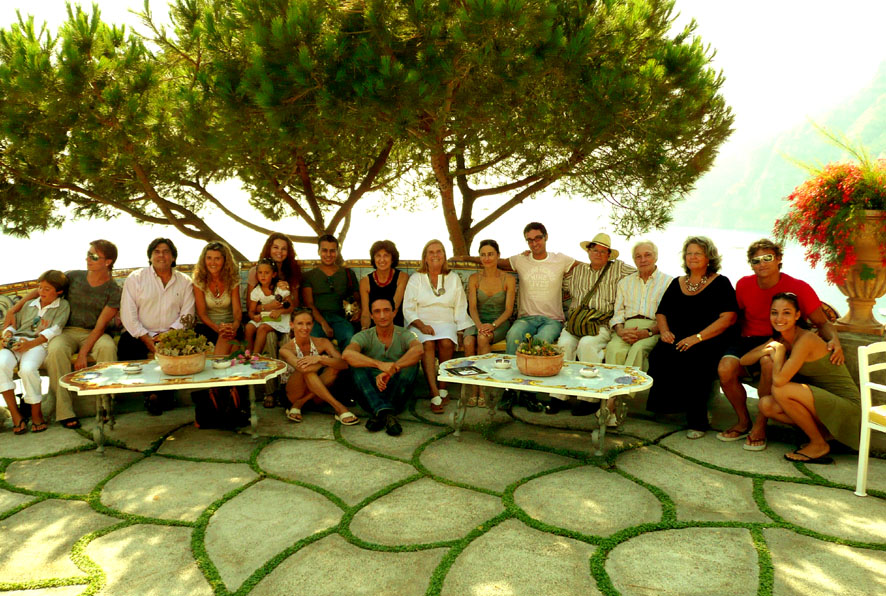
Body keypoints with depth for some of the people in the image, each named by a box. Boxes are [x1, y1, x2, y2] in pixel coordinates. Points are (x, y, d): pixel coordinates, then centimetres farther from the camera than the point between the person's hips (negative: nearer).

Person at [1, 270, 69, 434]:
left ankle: (36, 413, -15)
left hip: (39, 344, -4)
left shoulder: (62, 306, 11)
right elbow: (14, 324, 28)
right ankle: (15, 414, -21)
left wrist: (30, 344, -15)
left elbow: (54, 330, -2)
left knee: (27, 369, -35)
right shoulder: (29, 305, 29)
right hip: (16, 341, 5)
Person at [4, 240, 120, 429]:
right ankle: (64, 411, -28)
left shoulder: (114, 291, -5)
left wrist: (83, 352, -19)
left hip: (93, 334, -2)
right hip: (67, 331, 2)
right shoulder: (74, 277, 3)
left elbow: (100, 326, -10)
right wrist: (13, 309, 5)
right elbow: (39, 290, 13)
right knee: (56, 350, -33)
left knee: (108, 347, -36)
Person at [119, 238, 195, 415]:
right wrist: (147, 340, -14)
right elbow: (128, 315, -4)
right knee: (126, 346, -29)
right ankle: (150, 392, -10)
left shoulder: (184, 281, 10)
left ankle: (165, 389, -5)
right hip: (140, 334, 0)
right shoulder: (135, 278, 5)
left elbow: (187, 315, 2)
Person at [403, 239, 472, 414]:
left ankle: (443, 389, -19)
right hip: (421, 324, -1)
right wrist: (422, 326, -13)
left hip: (446, 323, 1)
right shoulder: (416, 278, 13)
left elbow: (460, 309, 13)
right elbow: (408, 309, 4)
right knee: (427, 344, -33)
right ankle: (435, 395, -36)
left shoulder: (454, 278, 17)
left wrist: (461, 331, -3)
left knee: (446, 342, -32)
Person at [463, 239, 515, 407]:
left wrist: (493, 325, -22)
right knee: (468, 342, -32)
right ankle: (474, 390, -23)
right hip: (478, 322, 2)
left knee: (483, 339, -35)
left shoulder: (509, 279, 0)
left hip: (500, 323, -2)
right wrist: (479, 325, -22)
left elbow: (509, 310, -5)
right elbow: (472, 307, -2)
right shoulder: (474, 278, 5)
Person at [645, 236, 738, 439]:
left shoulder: (720, 283, 5)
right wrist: (665, 331, 0)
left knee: (691, 358, -35)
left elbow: (728, 317, -7)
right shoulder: (677, 283, 21)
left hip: (708, 341, -4)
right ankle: (668, 405, -11)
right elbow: (661, 313, 23)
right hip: (677, 339, 4)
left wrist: (697, 337, -17)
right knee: (659, 354, -28)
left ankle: (697, 421, -20)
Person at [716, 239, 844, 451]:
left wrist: (834, 340, -22)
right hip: (750, 339, 3)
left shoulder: (799, 288, -7)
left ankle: (760, 426, -19)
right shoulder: (744, 285, 2)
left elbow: (823, 323, -1)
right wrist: (744, 334, 7)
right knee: (725, 368, -28)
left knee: (769, 362, -39)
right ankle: (743, 421, 0)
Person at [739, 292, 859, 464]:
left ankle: (819, 445, -7)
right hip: (825, 403, 8)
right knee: (766, 405, -8)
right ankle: (822, 431, 7)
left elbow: (779, 380, -30)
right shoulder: (781, 339, 4)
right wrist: (768, 350, -13)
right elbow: (743, 360, 5)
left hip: (846, 406, -8)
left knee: (781, 390, -26)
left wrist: (779, 350, -14)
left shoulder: (806, 339, -21)